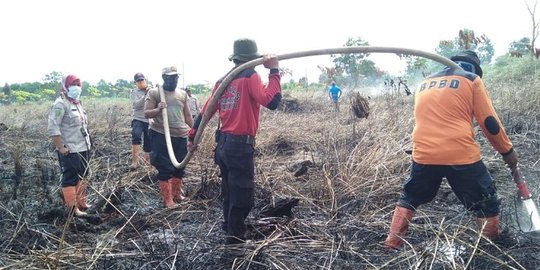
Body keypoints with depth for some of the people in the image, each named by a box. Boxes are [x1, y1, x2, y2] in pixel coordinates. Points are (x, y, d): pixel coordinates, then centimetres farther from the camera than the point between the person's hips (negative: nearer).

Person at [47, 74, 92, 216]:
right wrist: (61, 147, -21)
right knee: (70, 178, -1)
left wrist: (88, 142, 15)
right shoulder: (61, 103, -13)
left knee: (81, 176, 18)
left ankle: (81, 203, 30)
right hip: (70, 150, -9)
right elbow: (53, 128, -20)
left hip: (83, 148, 9)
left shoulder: (77, 102, 14)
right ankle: (73, 208, 7)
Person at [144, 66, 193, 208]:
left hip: (181, 136, 5)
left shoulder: (182, 94, 12)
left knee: (179, 167, 11)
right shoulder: (154, 93, -3)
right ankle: (167, 199, 7)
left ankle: (177, 194, 26)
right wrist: (158, 109, -26)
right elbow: (146, 113, -8)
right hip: (161, 136, -5)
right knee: (165, 169, -1)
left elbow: (187, 116, 17)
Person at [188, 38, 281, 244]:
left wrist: (193, 136, 15)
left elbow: (206, 111, 11)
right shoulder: (250, 76, -11)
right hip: (240, 146, -8)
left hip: (224, 144, 8)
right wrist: (274, 71, -19)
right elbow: (271, 102, -25)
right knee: (242, 195, 4)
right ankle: (235, 237, 13)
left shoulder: (223, 80, 10)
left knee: (230, 191, 22)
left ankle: (230, 229, 37)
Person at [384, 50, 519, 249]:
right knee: (487, 204, 14)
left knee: (409, 199, 22)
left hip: (424, 154, 4)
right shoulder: (472, 80, 5)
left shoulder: (424, 83, 19)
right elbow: (489, 122, 2)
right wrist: (507, 151, 12)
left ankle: (391, 245, 23)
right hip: (461, 155, -4)